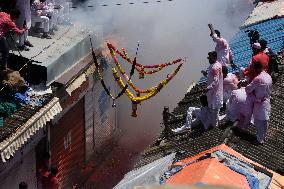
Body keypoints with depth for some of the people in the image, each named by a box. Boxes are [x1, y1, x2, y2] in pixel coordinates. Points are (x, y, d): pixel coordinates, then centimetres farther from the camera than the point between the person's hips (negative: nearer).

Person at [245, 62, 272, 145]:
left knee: (259, 123, 6)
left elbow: (248, 89, -18)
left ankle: (260, 140, 14)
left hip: (259, 103, -7)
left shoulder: (258, 79, -25)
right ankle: (263, 136, 34)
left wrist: (251, 92, 4)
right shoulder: (269, 76, -1)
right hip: (267, 101, 7)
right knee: (265, 121, 20)